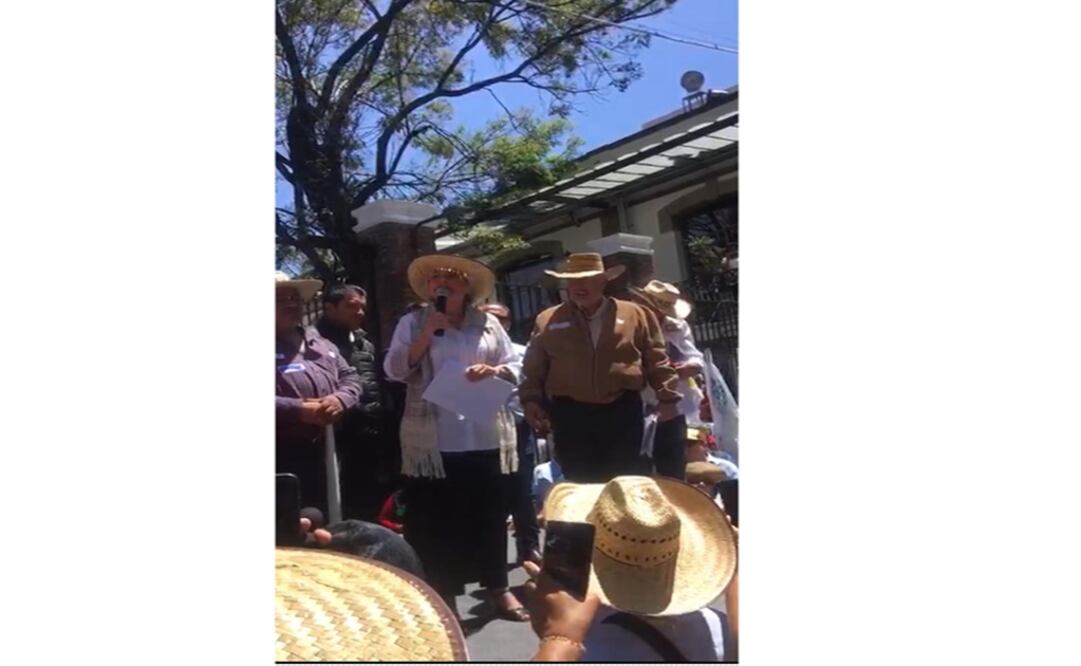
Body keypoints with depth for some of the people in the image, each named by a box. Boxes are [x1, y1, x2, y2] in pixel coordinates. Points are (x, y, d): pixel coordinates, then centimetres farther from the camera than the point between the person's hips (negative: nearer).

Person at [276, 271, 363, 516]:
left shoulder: (319, 341, 18)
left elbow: (350, 377, 15)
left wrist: (340, 399, -9)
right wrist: (299, 410, -22)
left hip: (326, 449, 6)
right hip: (283, 454, -6)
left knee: (325, 519, 15)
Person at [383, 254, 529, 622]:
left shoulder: (488, 323, 10)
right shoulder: (413, 322, 6)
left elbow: (514, 368, 11)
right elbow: (394, 370, -3)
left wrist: (494, 370, -11)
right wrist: (427, 333, -12)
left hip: (486, 436, 2)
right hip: (435, 440, -2)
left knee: (491, 513, 10)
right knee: (438, 518, 3)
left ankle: (497, 586, 24)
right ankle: (443, 594, 16)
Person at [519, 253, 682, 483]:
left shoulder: (634, 314, 5)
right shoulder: (547, 321, 8)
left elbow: (656, 361, 7)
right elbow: (533, 369, 10)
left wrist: (667, 397, 2)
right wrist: (531, 400, -2)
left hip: (622, 411, 0)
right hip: (570, 415, 1)